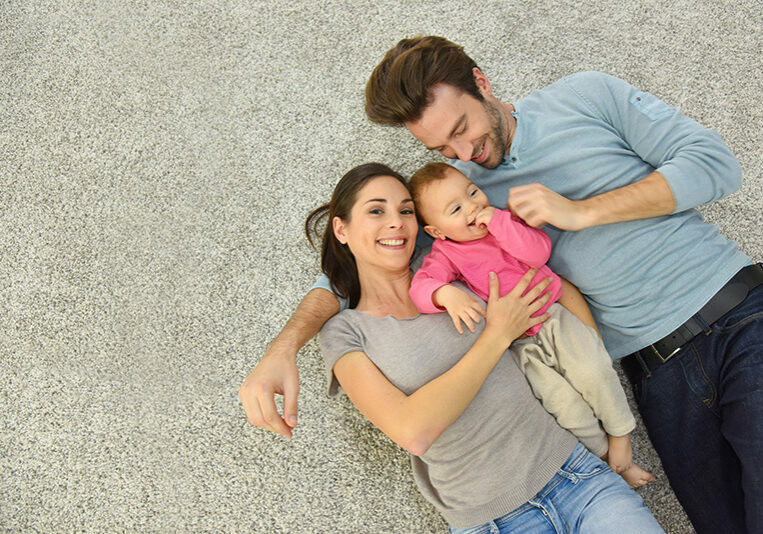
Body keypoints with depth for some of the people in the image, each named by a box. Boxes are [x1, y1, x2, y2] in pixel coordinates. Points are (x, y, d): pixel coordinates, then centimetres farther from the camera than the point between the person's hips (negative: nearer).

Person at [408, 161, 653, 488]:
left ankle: (620, 434, 6)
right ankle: (604, 454, 7)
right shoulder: (447, 253, -5)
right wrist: (446, 294, -44)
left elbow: (539, 252, -11)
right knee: (563, 400, -17)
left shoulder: (504, 219, 3)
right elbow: (421, 284, -23)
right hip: (519, 344, -2)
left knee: (592, 370, -20)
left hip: (553, 316, 2)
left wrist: (499, 222, -19)